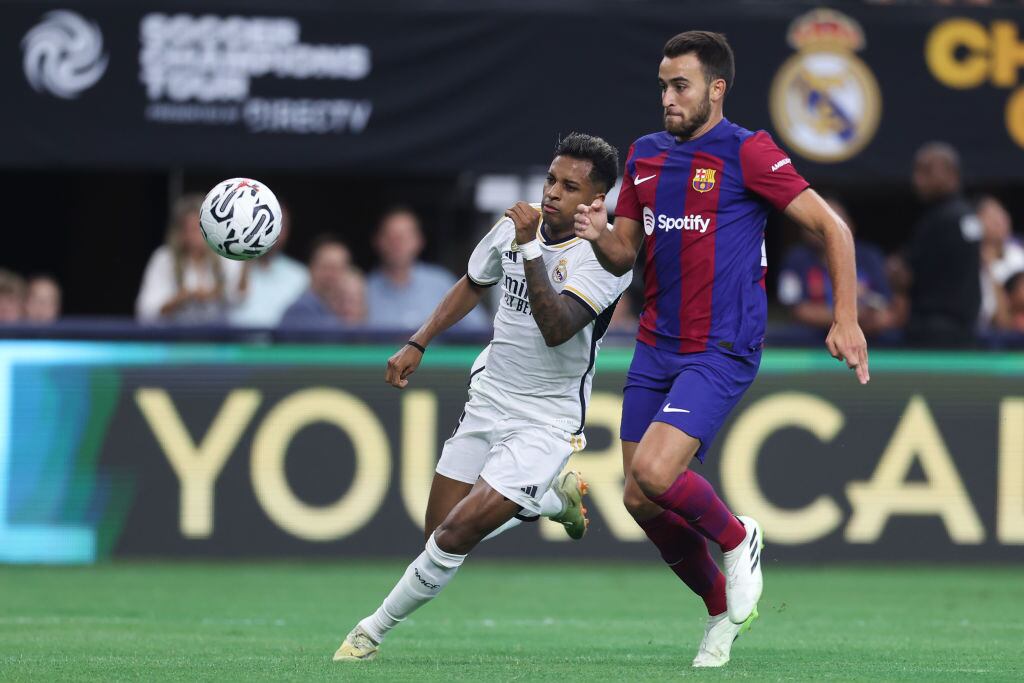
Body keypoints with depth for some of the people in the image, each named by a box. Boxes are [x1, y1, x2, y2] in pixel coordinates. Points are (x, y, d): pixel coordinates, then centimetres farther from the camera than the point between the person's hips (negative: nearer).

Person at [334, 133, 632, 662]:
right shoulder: (514, 227, -1)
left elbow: (557, 330, -33)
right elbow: (473, 285, 20)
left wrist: (530, 249, -37)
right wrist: (417, 344, 15)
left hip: (544, 425, -7)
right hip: (487, 400, 7)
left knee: (457, 534, -16)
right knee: (440, 533, 8)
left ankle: (373, 632, 4)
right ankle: (555, 498, 31)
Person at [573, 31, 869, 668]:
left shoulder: (747, 153, -9)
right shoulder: (645, 155, 10)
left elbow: (831, 227, -8)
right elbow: (625, 256, 17)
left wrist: (846, 320, -15)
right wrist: (599, 234, -7)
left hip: (723, 350, -7)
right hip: (656, 347, 7)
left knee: (654, 473, -23)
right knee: (640, 500, 4)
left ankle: (736, 538, 7)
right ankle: (723, 608, 26)